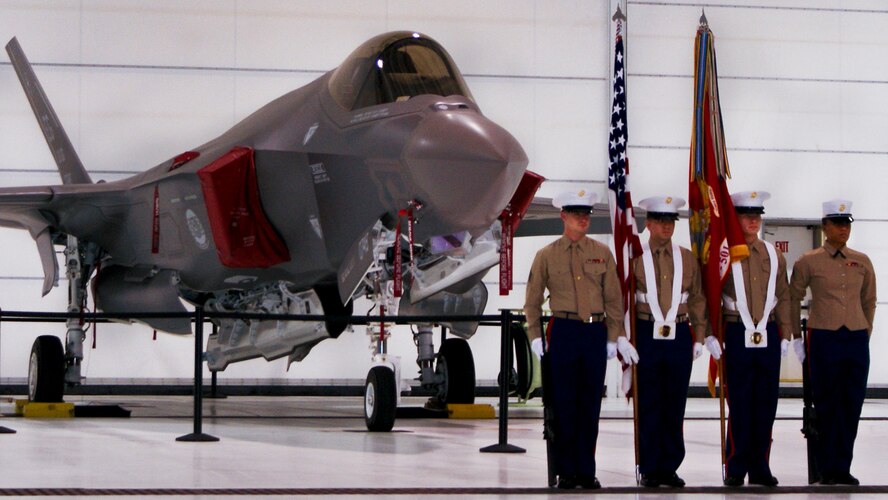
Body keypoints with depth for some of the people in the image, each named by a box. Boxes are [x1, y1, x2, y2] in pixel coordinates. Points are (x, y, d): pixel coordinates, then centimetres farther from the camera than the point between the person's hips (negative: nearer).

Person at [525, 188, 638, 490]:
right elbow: (533, 300, 10)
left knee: (590, 404, 4)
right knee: (564, 404, -1)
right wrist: (536, 337, 2)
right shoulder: (547, 256, 5)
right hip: (563, 332, -2)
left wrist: (616, 337, 4)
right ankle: (566, 472, 6)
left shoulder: (602, 253, 9)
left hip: (596, 332, 2)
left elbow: (613, 298, 9)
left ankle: (587, 471, 11)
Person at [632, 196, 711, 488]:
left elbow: (697, 299, 13)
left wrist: (699, 337, 8)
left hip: (679, 335, 2)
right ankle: (649, 469, 5)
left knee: (675, 406, 4)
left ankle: (670, 467, 11)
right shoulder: (635, 258, 2)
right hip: (646, 335, -2)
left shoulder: (687, 258, 10)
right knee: (648, 405, 0)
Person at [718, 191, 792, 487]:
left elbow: (783, 297, 13)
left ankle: (760, 467, 12)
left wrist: (785, 335, 8)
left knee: (766, 404, 5)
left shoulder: (774, 256, 12)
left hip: (768, 337, 4)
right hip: (737, 336, -4)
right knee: (739, 404, -3)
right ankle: (735, 469, 3)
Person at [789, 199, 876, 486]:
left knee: (852, 406, 3)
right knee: (826, 406, 0)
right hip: (824, 340, -3)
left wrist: (866, 332, 15)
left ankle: (843, 468, 11)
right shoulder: (808, 262, 1)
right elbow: (793, 298, 9)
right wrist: (797, 336, 8)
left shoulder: (861, 262, 10)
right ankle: (827, 470, 8)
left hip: (857, 340, 3)